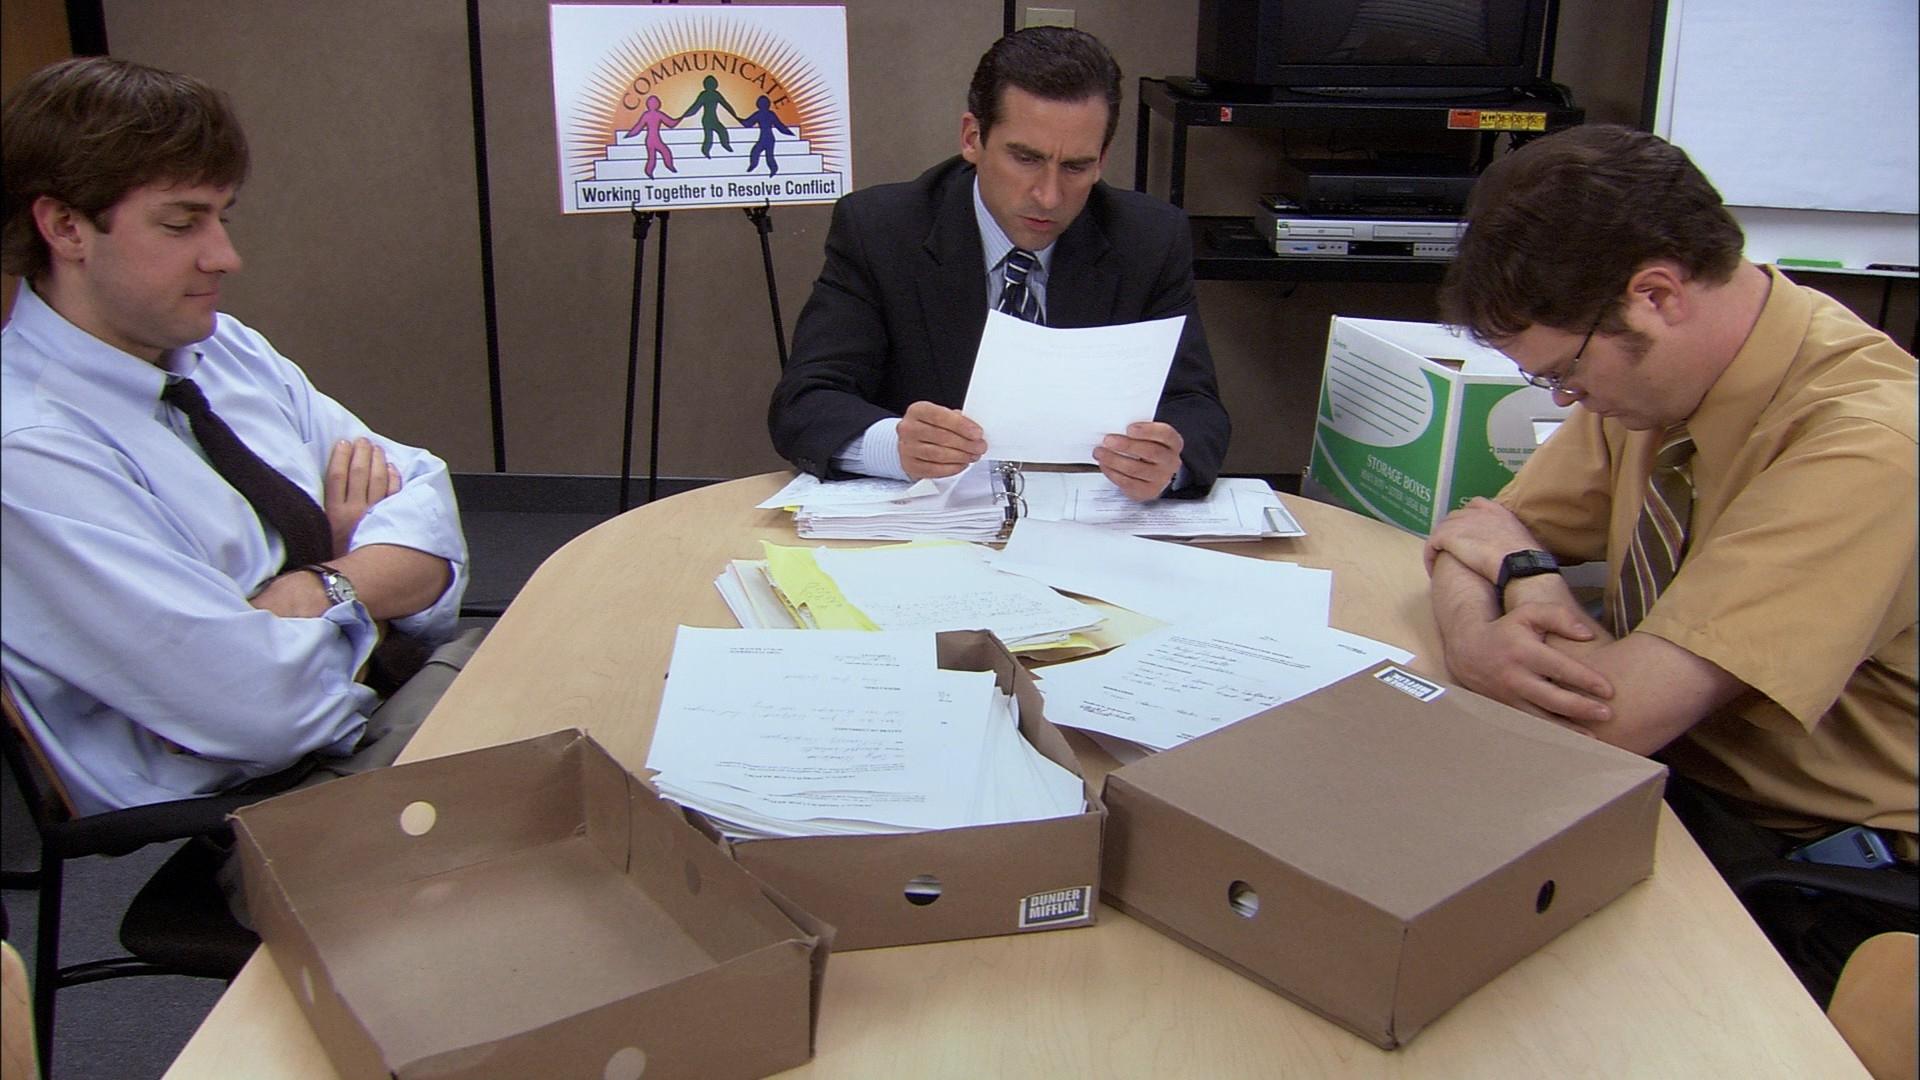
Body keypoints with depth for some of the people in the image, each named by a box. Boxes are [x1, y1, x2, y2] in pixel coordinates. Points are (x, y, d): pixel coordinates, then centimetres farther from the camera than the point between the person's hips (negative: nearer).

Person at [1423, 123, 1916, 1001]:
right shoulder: (1653, 369, -3)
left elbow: (1615, 711, -32)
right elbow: (1481, 534, 3)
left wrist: (1524, 572, -12)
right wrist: (1477, 634, -21)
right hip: (1674, 781, 7)